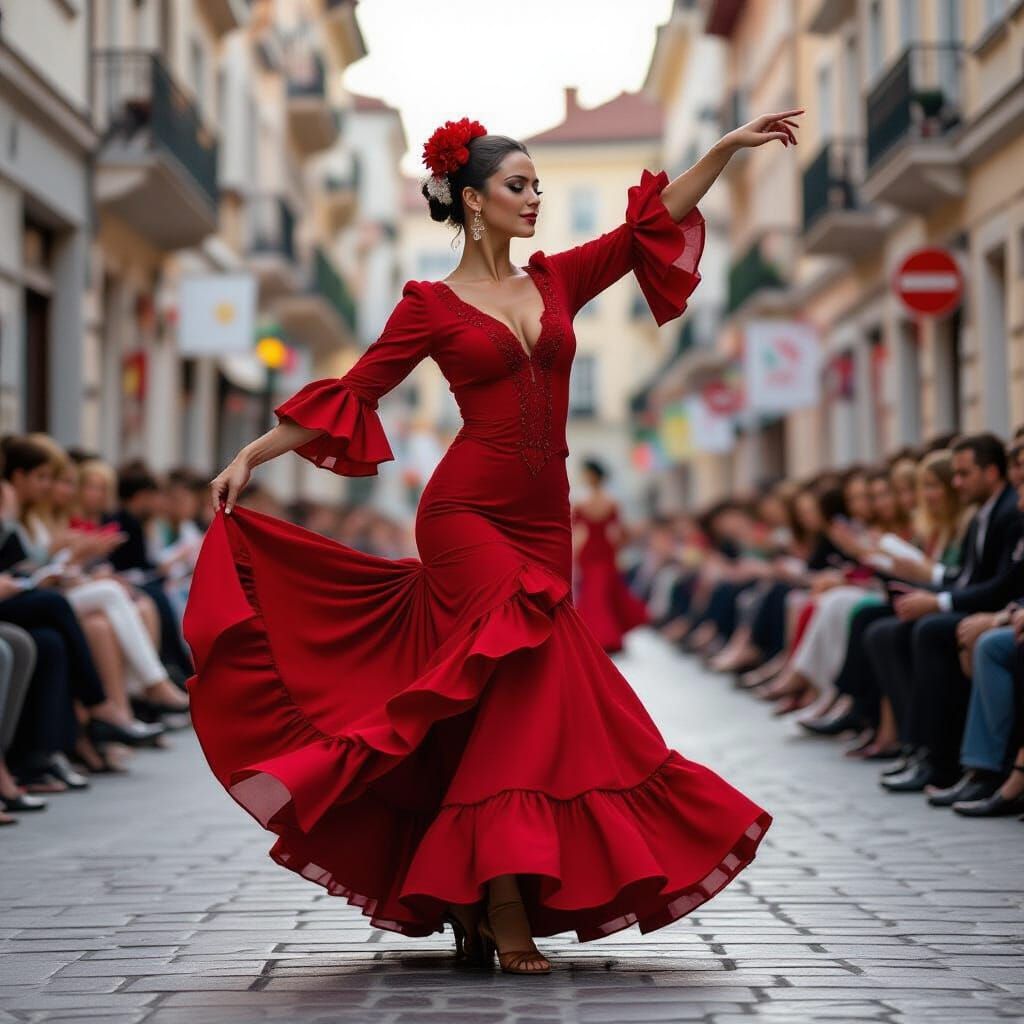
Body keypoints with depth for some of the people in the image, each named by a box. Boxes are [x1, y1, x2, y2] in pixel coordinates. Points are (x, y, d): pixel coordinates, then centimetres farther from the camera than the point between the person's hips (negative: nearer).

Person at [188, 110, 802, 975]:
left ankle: (467, 904, 13)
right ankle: (506, 910, -12)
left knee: (508, 705, 5)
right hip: (467, 513, -5)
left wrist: (729, 147, 4)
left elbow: (653, 223, 11)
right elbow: (354, 392, 0)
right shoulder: (432, 306, 0)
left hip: (543, 521, 5)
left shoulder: (557, 281, 13)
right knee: (527, 684, -16)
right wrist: (253, 455, -5)